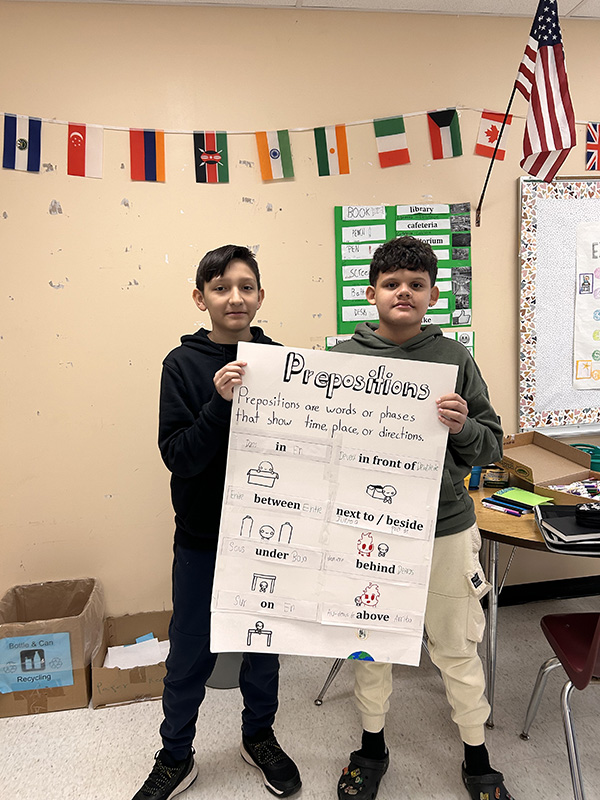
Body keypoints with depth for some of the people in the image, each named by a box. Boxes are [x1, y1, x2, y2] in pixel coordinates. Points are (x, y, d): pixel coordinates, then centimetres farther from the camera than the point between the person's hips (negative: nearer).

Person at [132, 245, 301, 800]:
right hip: (202, 537, -1)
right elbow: (178, 457, -16)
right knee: (190, 652, 13)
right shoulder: (184, 364, -9)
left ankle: (259, 735, 44)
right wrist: (219, 402, -28)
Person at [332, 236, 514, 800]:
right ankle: (372, 749, 42)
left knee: (457, 647, 15)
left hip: (444, 527, 0)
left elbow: (492, 446, -1)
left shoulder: (454, 359, -2)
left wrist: (463, 429, -20)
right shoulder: (344, 357, -3)